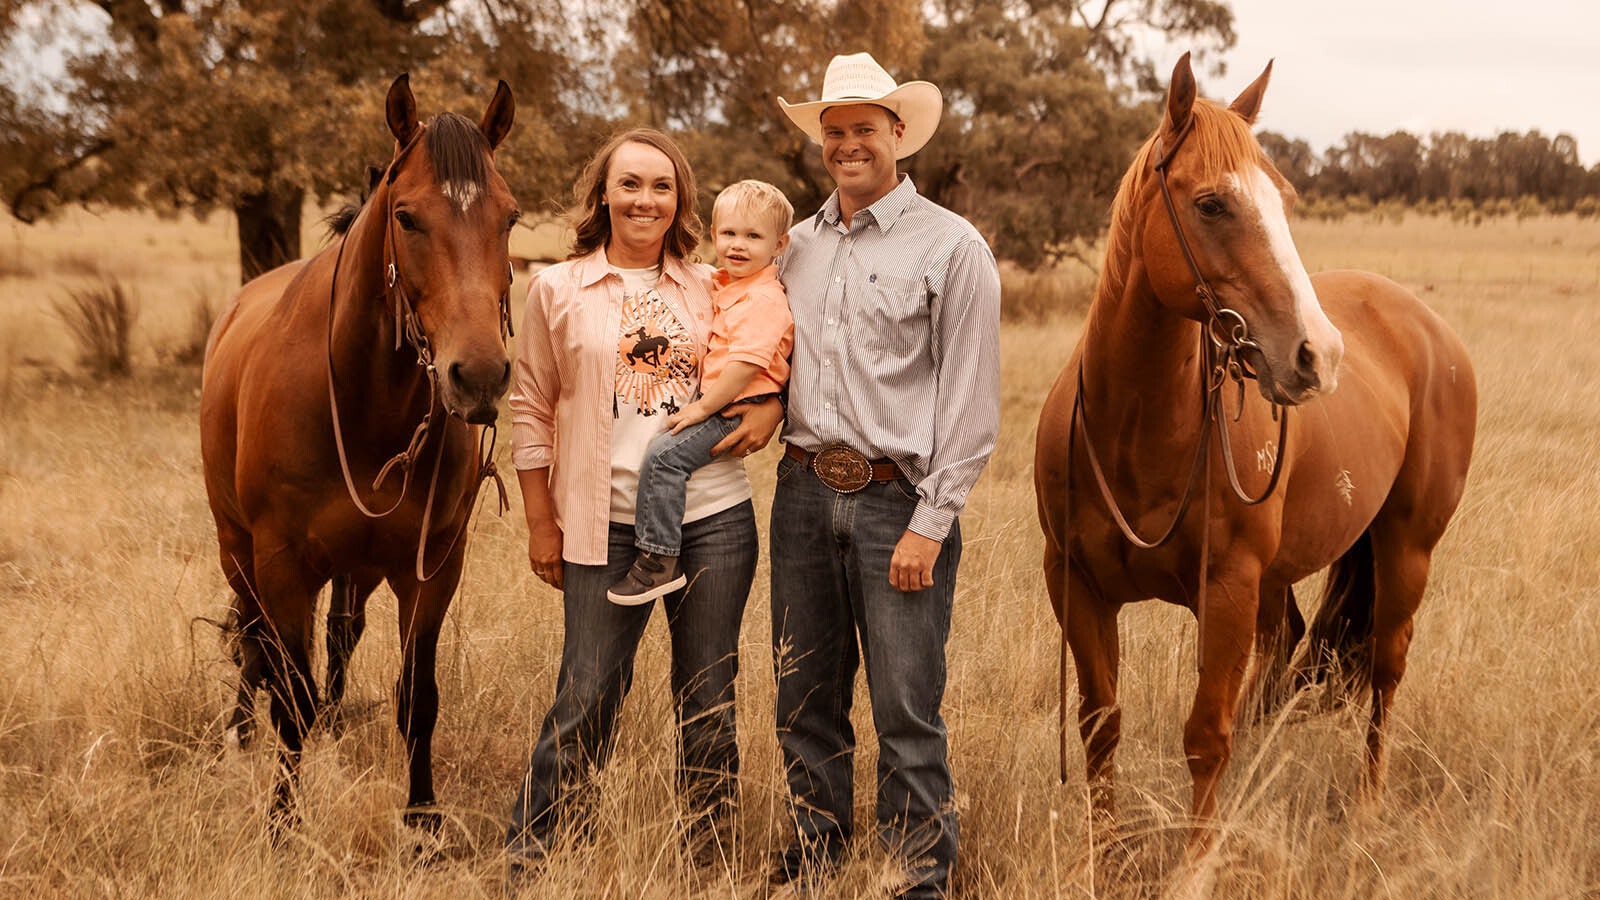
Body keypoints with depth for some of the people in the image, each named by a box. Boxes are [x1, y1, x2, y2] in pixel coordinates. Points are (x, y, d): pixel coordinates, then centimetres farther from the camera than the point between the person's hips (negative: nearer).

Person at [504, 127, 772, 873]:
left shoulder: (713, 289, 8)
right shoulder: (558, 290, 2)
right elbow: (531, 408, 5)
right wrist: (541, 522, 2)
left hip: (714, 516, 2)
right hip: (606, 525, -2)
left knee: (709, 698, 9)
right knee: (587, 699, -2)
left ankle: (709, 860, 23)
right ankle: (528, 858, 13)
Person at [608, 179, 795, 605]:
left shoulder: (764, 299, -18)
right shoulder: (724, 284, 13)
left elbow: (746, 364, -25)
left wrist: (703, 407, -20)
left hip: (740, 409, -11)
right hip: (716, 400, 11)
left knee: (664, 454, -22)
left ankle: (659, 560, -20)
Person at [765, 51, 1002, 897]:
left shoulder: (951, 247, -4)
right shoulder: (798, 244, 11)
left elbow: (970, 400, -7)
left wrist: (931, 524, -12)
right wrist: (756, 415, 1)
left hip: (896, 499, -5)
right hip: (803, 491, 5)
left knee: (906, 708, -1)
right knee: (803, 696, 13)